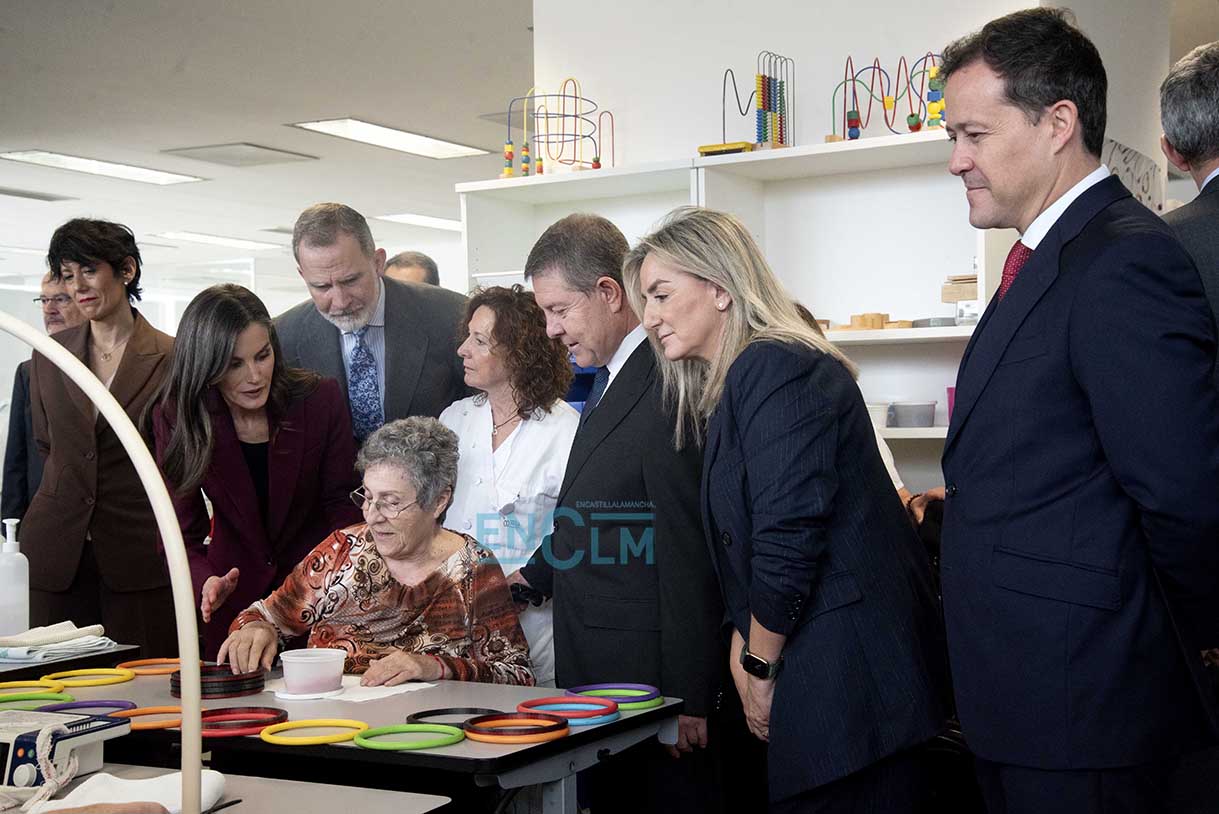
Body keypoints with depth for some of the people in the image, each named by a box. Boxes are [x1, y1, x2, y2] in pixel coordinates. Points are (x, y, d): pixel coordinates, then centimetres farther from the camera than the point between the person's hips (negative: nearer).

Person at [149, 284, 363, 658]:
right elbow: (180, 534, -11)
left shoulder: (321, 399, -14)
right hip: (235, 602, 1)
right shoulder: (175, 415, -12)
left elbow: (343, 505, -9)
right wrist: (206, 581, -32)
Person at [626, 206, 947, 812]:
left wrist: (761, 669, -10)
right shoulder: (725, 388, 16)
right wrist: (742, 657, 6)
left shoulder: (775, 368, -14)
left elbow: (790, 539, -21)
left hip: (846, 672, -9)